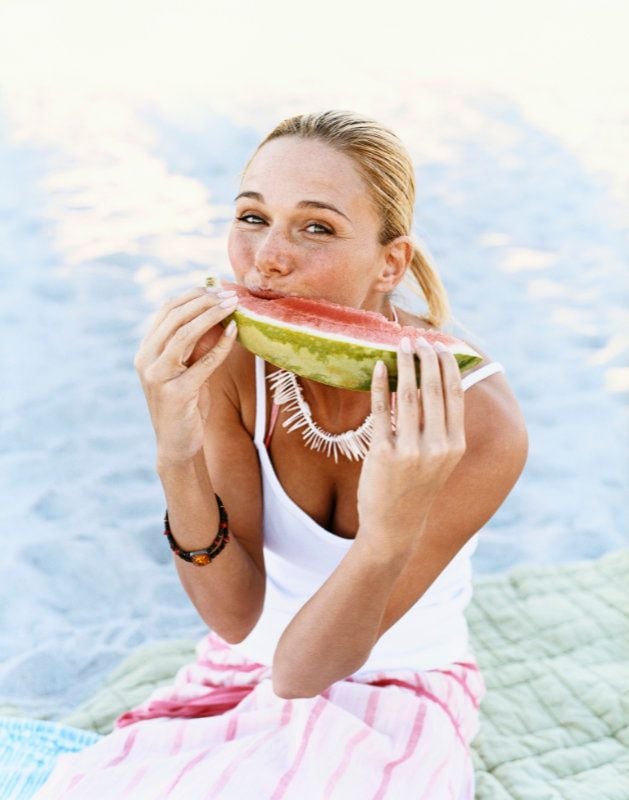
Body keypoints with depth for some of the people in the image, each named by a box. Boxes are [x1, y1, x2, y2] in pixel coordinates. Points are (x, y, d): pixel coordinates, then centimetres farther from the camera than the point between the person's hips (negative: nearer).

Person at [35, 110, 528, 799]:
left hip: (399, 697, -1)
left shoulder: (478, 423, -26)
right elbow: (235, 616, -18)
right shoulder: (227, 356, -18)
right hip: (239, 675, 2)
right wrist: (177, 459, -34)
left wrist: (393, 531, -42)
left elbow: (301, 672, -23)